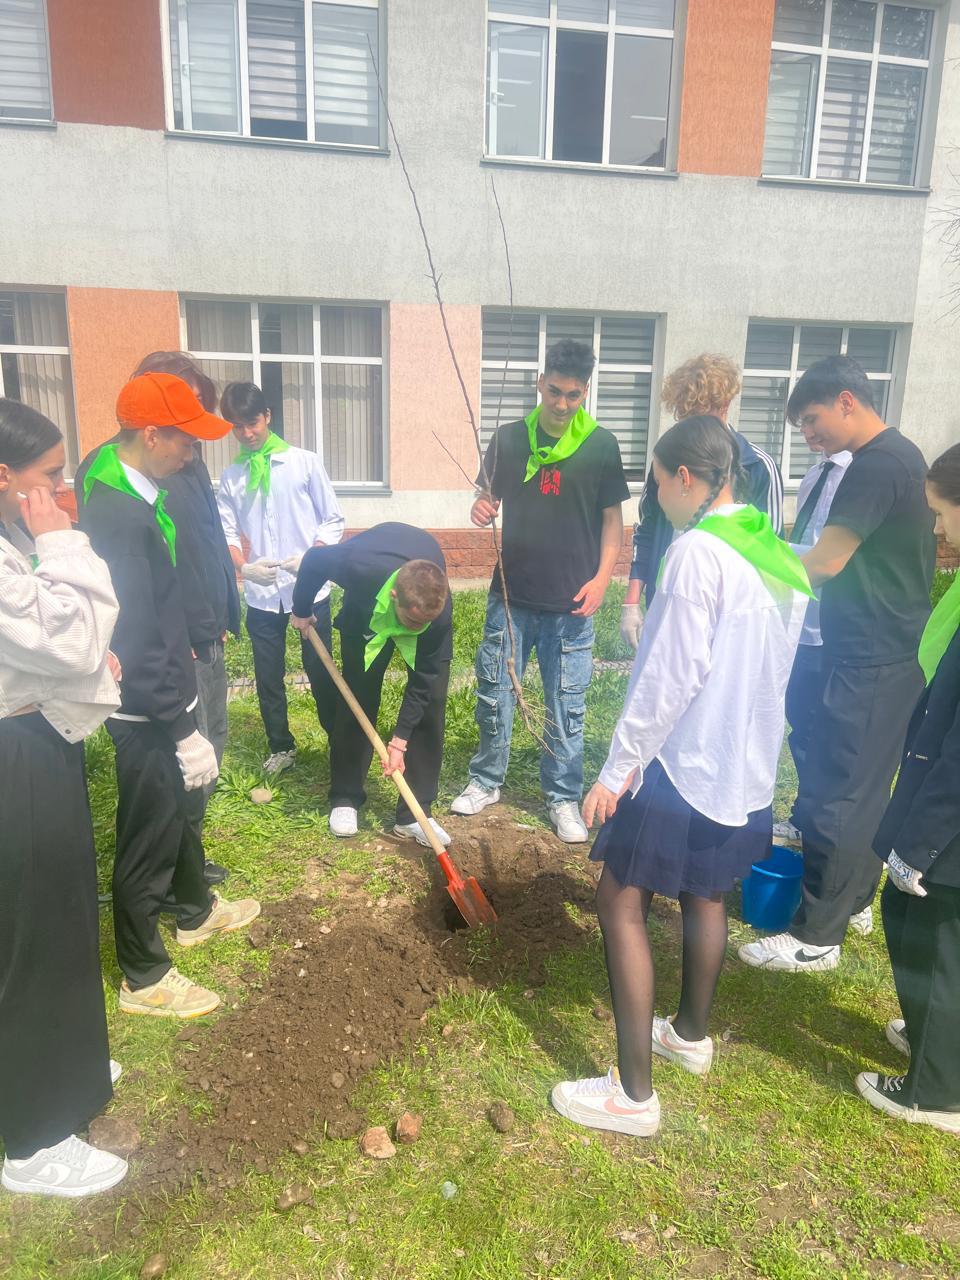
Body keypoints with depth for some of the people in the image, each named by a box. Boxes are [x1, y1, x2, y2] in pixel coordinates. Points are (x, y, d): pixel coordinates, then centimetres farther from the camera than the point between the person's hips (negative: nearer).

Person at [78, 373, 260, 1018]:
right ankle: (144, 978, 25)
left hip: (165, 692, 10)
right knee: (150, 836, 6)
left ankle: (196, 910, 49)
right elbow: (135, 640, -28)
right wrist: (180, 727, -23)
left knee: (179, 809, 26)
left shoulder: (130, 491, 4)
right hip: (146, 710, -10)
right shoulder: (118, 514, -27)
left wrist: (182, 649, 19)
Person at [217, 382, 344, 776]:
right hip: (260, 594, 3)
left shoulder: (304, 462, -2)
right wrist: (243, 567, -13)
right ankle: (281, 747, 26)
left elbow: (334, 520, -1)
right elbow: (227, 532, 7)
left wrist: (310, 556, -17)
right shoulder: (231, 476, 6)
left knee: (319, 670, 5)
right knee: (267, 676, 10)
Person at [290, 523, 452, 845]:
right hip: (366, 610, 0)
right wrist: (301, 611, -4)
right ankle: (345, 798, 14)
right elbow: (314, 560, -20)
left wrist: (400, 741, -25)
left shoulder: (439, 609, -41)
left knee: (432, 697, -10)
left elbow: (423, 679, -27)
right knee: (357, 697, -3)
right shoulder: (359, 567, -45)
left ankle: (414, 812, -2)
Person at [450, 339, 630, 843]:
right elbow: (490, 499, 10)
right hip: (511, 595, 2)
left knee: (566, 706, 6)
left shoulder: (601, 446, -2)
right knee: (493, 693, 10)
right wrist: (482, 509, -13)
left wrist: (601, 578, -9)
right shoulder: (509, 438, 2)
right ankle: (486, 781, 30)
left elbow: (612, 518, 2)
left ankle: (563, 797, 22)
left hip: (569, 603, -2)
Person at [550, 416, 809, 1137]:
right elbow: (769, 671, 12)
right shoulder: (779, 558, 6)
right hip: (748, 767, 9)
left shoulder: (698, 551, -19)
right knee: (705, 895, 23)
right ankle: (691, 1035, 42)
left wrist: (618, 768, -16)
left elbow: (672, 677, -22)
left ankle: (633, 1093, 8)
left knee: (622, 904, 1)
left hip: (684, 764, -9)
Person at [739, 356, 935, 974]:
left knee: (834, 794, -2)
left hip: (869, 662, -10)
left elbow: (824, 562, -20)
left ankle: (817, 937, 10)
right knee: (865, 784, 20)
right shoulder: (903, 455, 13)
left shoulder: (876, 464, -19)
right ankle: (854, 897, 35)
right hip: (892, 652, 10)